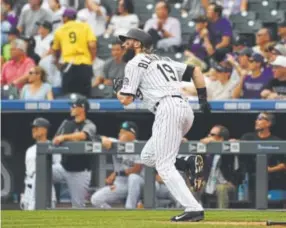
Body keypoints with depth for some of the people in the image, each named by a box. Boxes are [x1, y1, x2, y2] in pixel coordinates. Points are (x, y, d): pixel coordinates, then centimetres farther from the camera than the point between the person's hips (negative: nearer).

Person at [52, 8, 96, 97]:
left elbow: (55, 50, 22)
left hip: (68, 65, 0)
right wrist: (91, 59, 13)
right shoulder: (85, 26, 8)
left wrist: (56, 60, 43)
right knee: (85, 96, 3)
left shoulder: (60, 30, 11)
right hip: (85, 64, 0)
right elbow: (92, 45, -4)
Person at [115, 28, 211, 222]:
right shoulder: (163, 61, 28)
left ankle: (193, 208, -23)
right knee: (148, 157, 19)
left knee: (164, 166, -10)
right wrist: (203, 98, 18)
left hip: (168, 109, -8)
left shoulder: (135, 63, 5)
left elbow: (126, 99, -1)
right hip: (185, 109, 8)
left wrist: (117, 90, 22)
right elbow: (195, 70, 25)